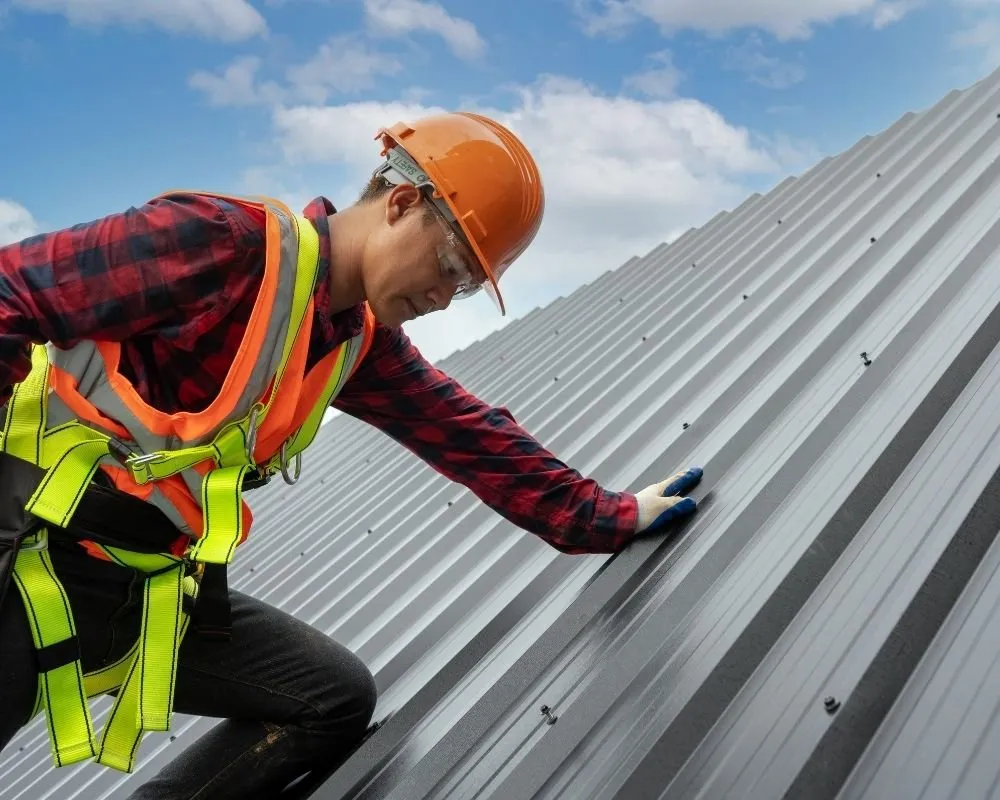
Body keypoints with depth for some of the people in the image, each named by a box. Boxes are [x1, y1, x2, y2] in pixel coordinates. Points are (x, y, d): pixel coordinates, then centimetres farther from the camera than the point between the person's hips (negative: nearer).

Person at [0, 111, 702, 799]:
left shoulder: (361, 344, 6)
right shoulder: (225, 241, -18)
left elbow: (468, 435, 11)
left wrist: (607, 516, 14)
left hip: (155, 590, 8)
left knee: (339, 698, 5)